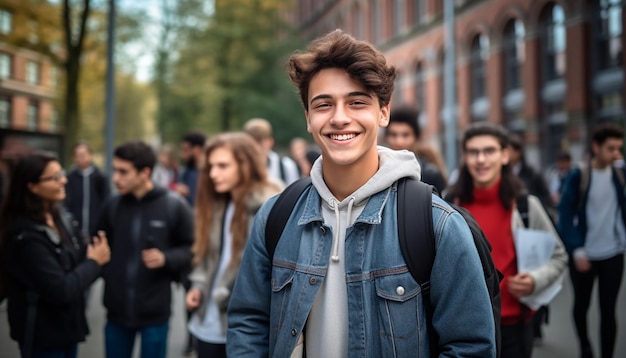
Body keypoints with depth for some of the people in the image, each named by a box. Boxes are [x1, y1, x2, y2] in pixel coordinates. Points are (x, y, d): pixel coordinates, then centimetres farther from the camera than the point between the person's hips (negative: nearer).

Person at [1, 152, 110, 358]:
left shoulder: (61, 217, 1)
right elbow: (60, 290, -26)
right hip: (43, 335, -7)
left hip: (68, 324, 7)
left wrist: (97, 253, -13)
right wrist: (94, 262, -13)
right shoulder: (27, 235, -24)